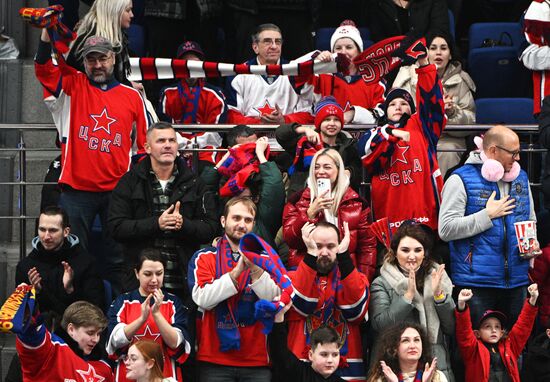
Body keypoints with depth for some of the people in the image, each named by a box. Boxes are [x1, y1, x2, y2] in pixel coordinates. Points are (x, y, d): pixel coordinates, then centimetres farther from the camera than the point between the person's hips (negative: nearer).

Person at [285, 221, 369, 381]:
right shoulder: (293, 277, 5)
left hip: (347, 369, 1)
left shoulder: (356, 278, 6)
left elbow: (355, 310, -15)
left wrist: (343, 254, -17)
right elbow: (302, 305, -16)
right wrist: (311, 253, -19)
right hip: (302, 368, -1)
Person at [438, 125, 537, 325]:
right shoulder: (461, 180, -7)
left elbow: (531, 221, 26)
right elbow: (446, 229, -15)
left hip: (517, 280, 6)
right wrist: (488, 215, -14)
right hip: (477, 283, -6)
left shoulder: (520, 177, 13)